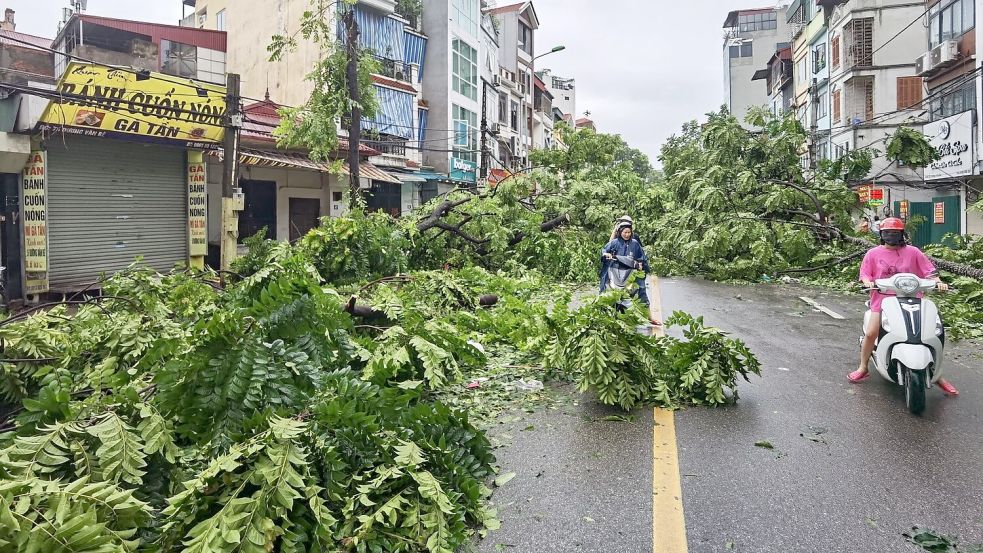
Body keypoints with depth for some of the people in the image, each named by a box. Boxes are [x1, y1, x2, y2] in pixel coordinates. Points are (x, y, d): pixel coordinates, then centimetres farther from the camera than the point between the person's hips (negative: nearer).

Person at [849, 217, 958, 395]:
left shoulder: (913, 252, 5)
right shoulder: (874, 253, 5)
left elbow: (929, 270, 4)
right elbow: (864, 273, 5)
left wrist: (938, 282, -13)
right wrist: (869, 283, -16)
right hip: (883, 299, 0)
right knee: (870, 333, -15)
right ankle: (863, 368, 4)